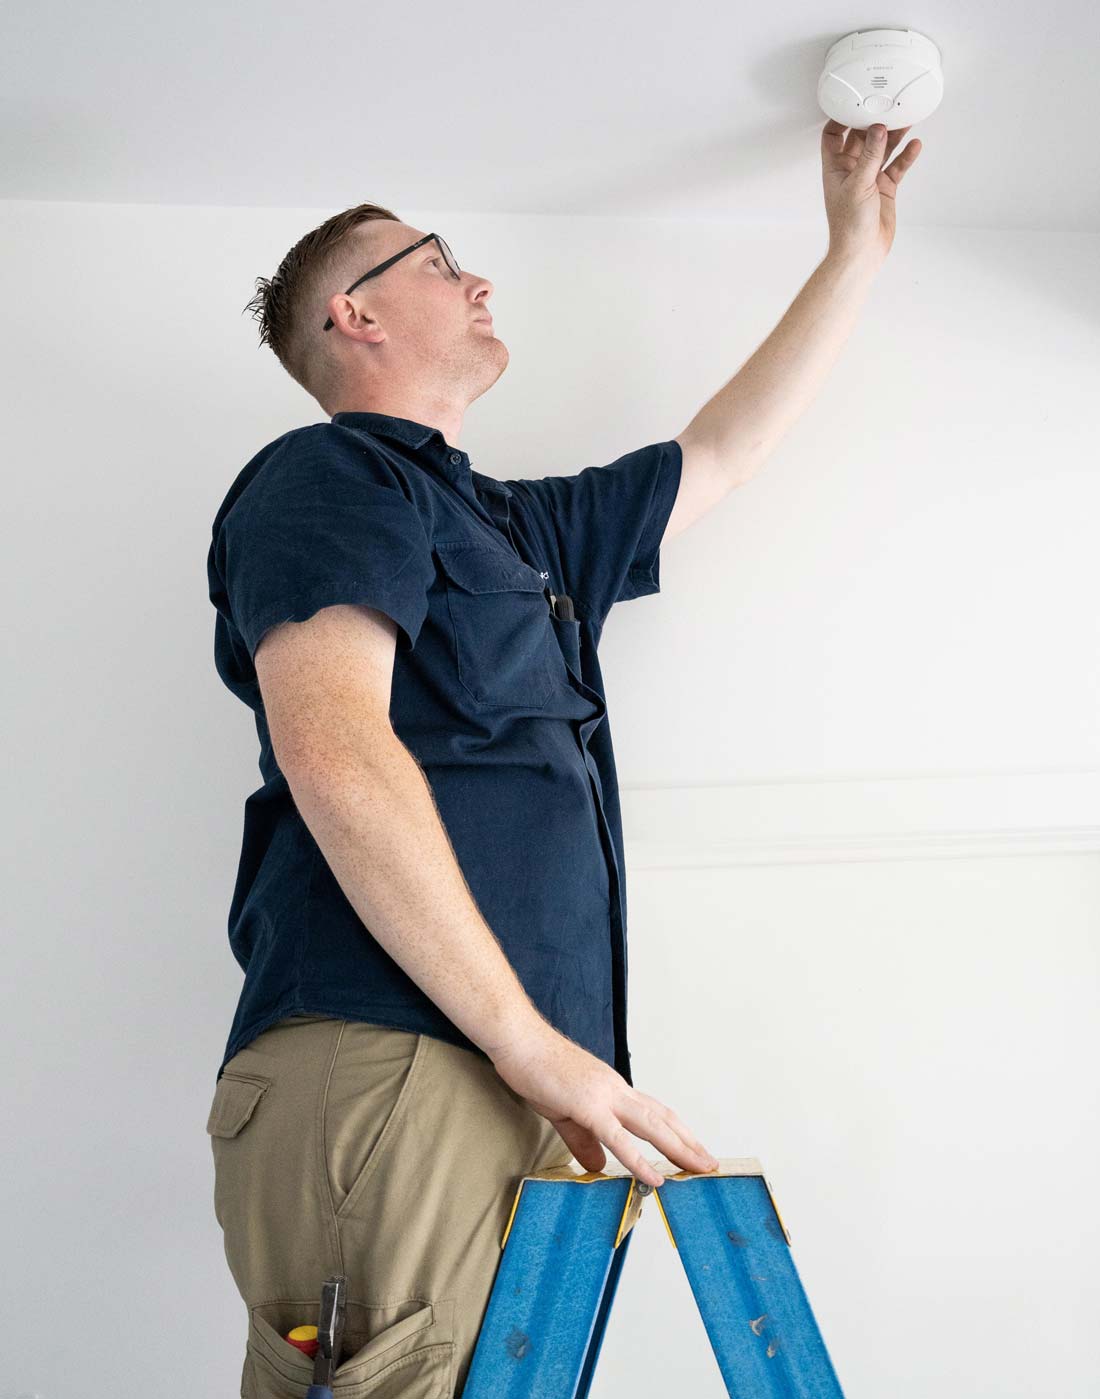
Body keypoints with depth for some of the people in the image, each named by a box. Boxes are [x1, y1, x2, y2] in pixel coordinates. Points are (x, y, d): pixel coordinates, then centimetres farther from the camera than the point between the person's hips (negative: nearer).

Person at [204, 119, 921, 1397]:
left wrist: (856, 252, 47)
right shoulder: (326, 473, 2)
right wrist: (533, 1041, -16)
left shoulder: (520, 525, 29)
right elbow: (334, 754, -14)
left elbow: (721, 451, 41)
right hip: (384, 1065, -8)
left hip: (503, 1083, 8)